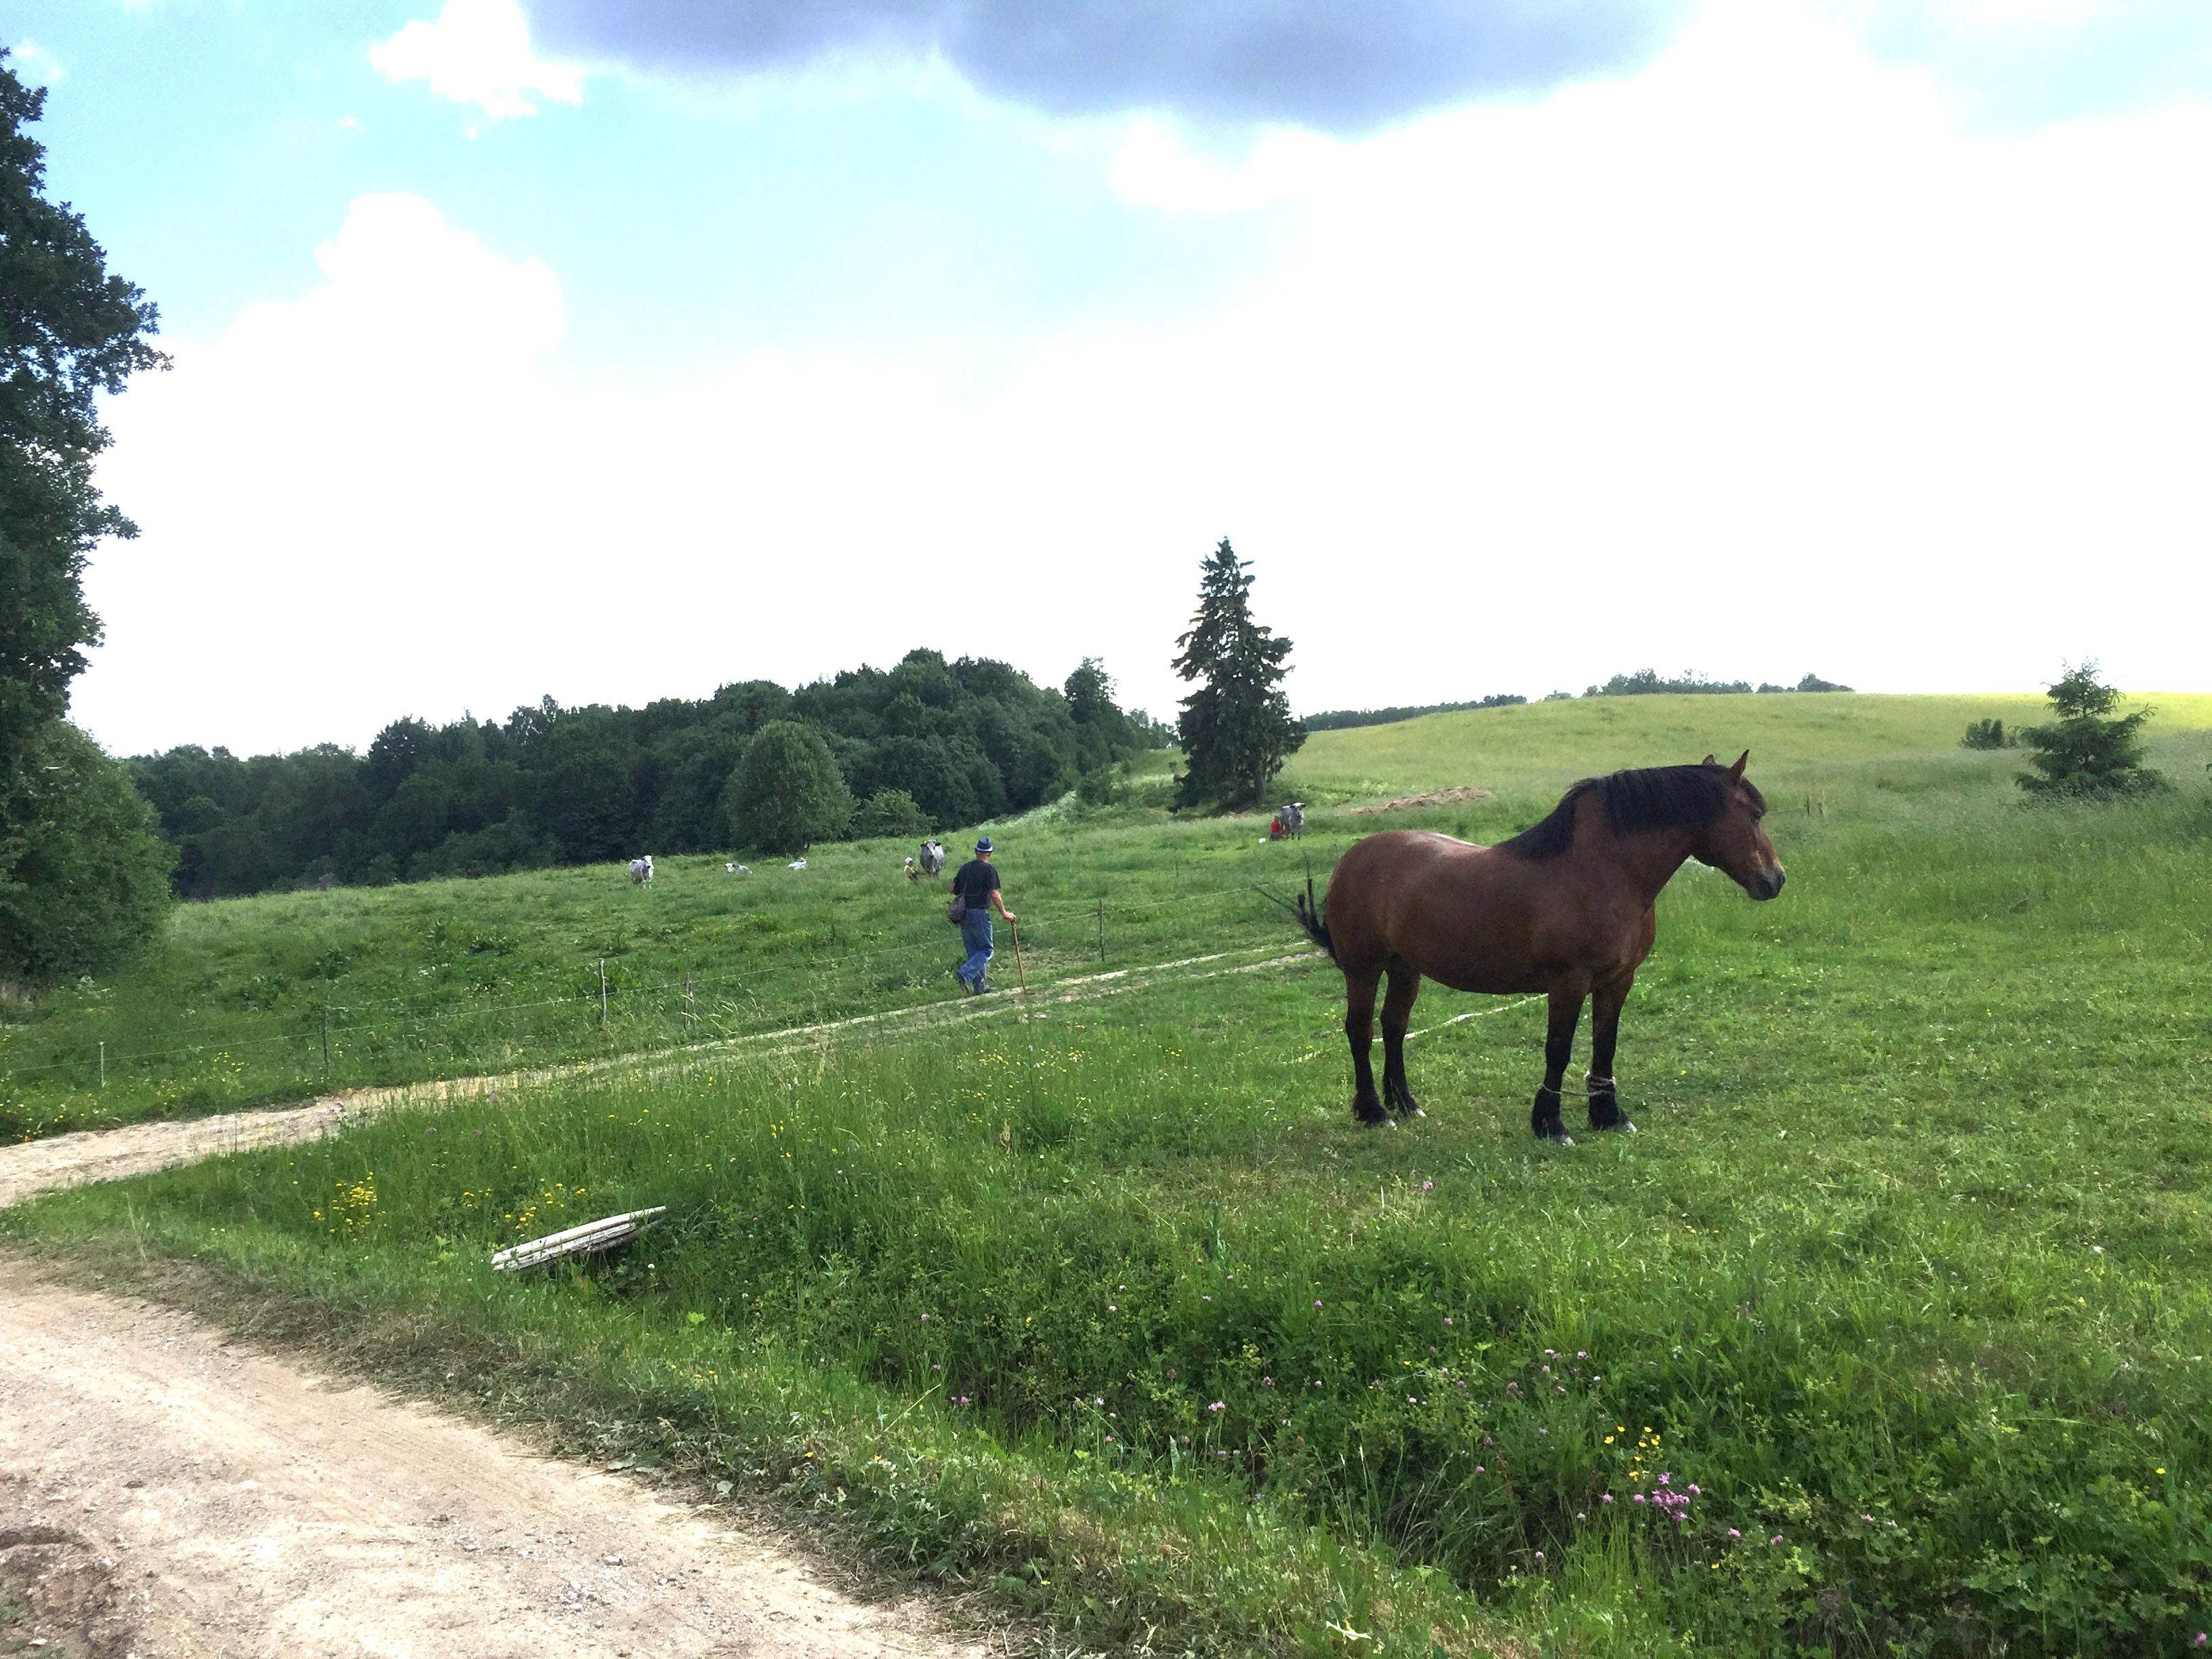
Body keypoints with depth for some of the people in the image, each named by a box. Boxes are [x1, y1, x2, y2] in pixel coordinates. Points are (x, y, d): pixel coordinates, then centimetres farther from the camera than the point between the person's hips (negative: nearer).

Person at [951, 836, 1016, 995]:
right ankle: (965, 973, -18)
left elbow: (954, 890, 13)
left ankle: (979, 986, 13)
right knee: (986, 950, 1)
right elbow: (994, 894, -13)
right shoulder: (989, 869, -8)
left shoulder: (965, 867, 10)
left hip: (963, 914, 6)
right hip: (979, 913, -6)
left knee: (974, 951, 13)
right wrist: (1004, 913, -5)